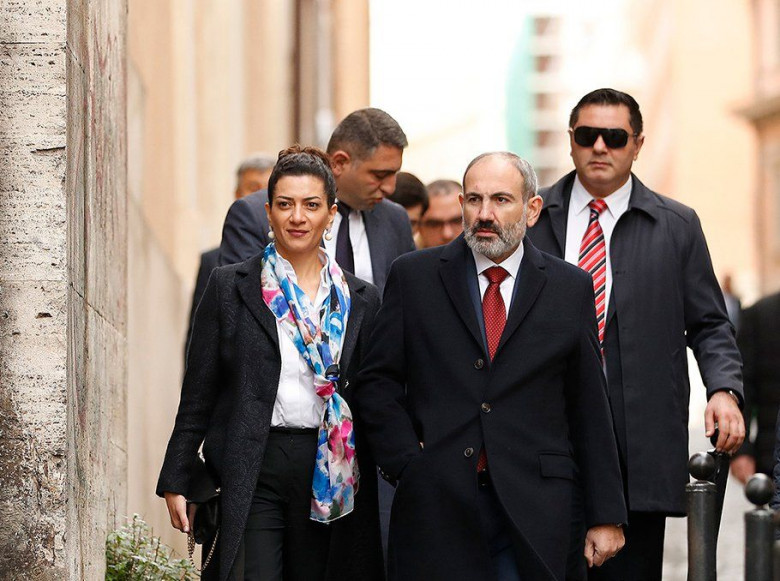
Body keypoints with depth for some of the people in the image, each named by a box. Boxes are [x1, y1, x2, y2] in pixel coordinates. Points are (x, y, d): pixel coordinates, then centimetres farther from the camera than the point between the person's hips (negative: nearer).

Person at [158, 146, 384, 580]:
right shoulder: (229, 287, 4)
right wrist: (176, 481, 1)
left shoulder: (361, 300, 10)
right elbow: (198, 394, 5)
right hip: (251, 475, -2)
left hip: (330, 477, 2)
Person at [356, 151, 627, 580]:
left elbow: (590, 410, 7)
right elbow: (377, 382, 7)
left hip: (532, 510, 0)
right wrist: (407, 463, -6)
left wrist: (606, 516, 5)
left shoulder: (570, 288, 7)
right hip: (435, 506, 0)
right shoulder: (413, 276, 6)